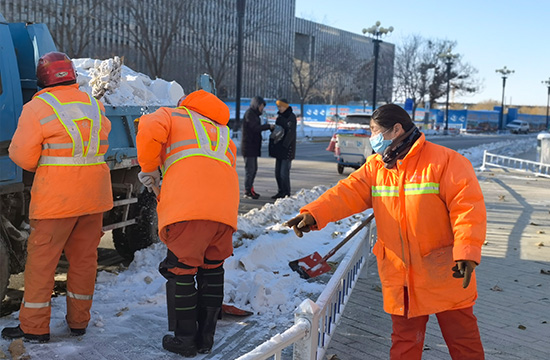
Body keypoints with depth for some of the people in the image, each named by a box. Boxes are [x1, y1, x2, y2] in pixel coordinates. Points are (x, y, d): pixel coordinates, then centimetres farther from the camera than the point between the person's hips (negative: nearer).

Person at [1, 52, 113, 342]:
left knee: (41, 259, 5)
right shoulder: (94, 106, 9)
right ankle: (78, 321, 24)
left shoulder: (37, 109, -8)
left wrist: (40, 166, 11)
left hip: (56, 197, -5)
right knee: (84, 258, 14)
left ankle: (34, 327, 12)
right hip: (94, 195, 6)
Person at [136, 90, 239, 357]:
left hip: (188, 205, -5)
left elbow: (150, 131, -2)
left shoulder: (170, 115, 22)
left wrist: (149, 168, 13)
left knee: (181, 269, 8)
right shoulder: (222, 131, 38)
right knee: (211, 269, 19)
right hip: (226, 207, 5)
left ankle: (185, 340, 16)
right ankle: (206, 338, 26)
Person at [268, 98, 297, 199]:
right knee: (278, 172, 9)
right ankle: (281, 192, 18)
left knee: (284, 172, -8)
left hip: (287, 148, -8)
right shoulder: (280, 116, 15)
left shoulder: (291, 117, -10)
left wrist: (284, 145, -21)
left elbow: (291, 133, -17)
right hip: (279, 149, 8)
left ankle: (286, 193, 0)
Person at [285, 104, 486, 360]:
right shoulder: (375, 166, 4)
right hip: (399, 278, 4)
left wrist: (467, 252, -27)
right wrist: (313, 214, -25)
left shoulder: (445, 161, -12)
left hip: (444, 274, -4)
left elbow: (468, 207, -17)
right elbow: (348, 193, -9)